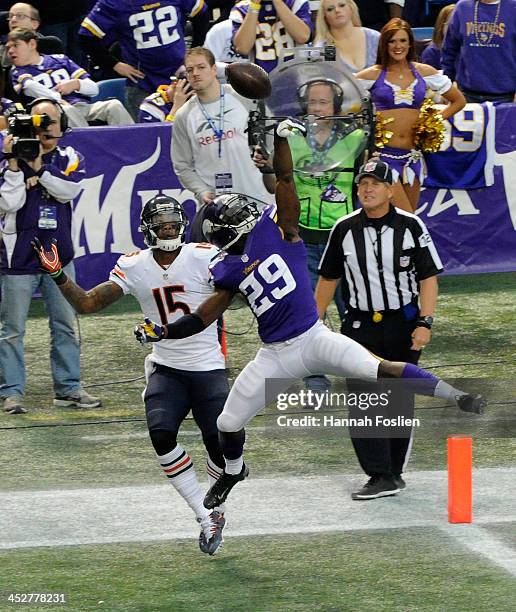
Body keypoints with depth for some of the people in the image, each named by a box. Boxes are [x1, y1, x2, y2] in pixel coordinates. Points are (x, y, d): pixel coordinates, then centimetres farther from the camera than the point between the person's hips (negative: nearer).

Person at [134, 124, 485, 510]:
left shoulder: (274, 228, -6)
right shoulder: (228, 269, 5)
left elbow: (285, 179, -16)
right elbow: (206, 316, 11)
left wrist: (280, 139, -29)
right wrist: (163, 332, 2)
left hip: (313, 339, -5)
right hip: (276, 356, 5)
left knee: (379, 369, -26)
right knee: (228, 426, 10)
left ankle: (459, 398, -24)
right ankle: (233, 472, 42)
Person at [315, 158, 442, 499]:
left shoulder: (411, 226, -4)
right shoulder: (345, 229, 3)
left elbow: (429, 278, -3)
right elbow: (328, 279, 14)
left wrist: (425, 323, -13)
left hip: (403, 325, -1)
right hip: (361, 326, 1)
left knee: (401, 404, 5)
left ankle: (393, 472, 17)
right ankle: (382, 478, -11)